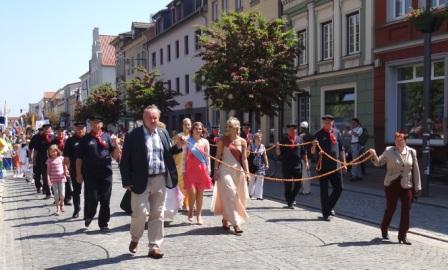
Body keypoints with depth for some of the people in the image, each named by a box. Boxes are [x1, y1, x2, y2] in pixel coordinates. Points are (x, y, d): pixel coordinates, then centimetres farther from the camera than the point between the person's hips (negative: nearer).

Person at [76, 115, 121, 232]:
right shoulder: (85, 139, 3)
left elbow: (114, 155, 8)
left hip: (106, 173, 2)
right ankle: (88, 216, 28)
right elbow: (79, 158, 4)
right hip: (90, 174, -2)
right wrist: (79, 174, 0)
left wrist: (117, 149, -14)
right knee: (92, 199, -1)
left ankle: (103, 224, 17)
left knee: (105, 200, 5)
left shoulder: (107, 137, 8)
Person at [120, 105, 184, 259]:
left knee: (157, 214, 8)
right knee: (139, 213, -2)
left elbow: (168, 154, 16)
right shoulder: (133, 135, -5)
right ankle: (134, 239, 26)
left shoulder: (163, 133, 9)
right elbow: (125, 160, -6)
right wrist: (127, 181, -10)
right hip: (141, 181, -4)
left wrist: (178, 146, -3)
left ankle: (155, 247, 17)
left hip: (160, 180, 4)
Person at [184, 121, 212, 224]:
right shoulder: (188, 141, 3)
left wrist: (208, 169, 3)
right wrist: (184, 170, 0)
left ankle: (199, 215, 15)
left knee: (200, 193, 4)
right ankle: (190, 212, 12)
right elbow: (185, 157, 5)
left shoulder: (205, 142, 6)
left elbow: (207, 156, 8)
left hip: (201, 169, 1)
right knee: (192, 192, -11)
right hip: (190, 169, -1)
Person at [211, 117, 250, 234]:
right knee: (229, 195, -10)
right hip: (225, 170, -3)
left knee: (237, 196, 9)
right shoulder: (223, 140, 1)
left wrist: (247, 172, -5)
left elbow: (244, 158, 4)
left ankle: (225, 219, 27)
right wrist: (216, 170, -5)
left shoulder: (242, 141, 5)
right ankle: (236, 223, -11)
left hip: (238, 171, 3)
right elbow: (218, 156, 2)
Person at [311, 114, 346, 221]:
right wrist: (314, 146, -28)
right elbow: (312, 152, -7)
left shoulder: (336, 133, 7)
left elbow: (341, 149, 14)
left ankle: (330, 207, 29)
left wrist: (343, 163, 11)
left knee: (339, 188, 7)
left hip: (335, 166, 4)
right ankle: (325, 214, 13)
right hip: (323, 167, -4)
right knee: (324, 190, 2)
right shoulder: (318, 135, -4)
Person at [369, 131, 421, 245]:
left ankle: (402, 236, 11)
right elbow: (378, 163, 4)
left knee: (406, 210, 1)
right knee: (390, 208, 8)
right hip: (392, 184, -2)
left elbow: (416, 170, 5)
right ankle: (384, 229, 32)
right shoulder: (389, 151, -4)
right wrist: (374, 156, -18)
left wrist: (417, 187, 4)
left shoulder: (412, 152, 2)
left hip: (406, 186, 2)